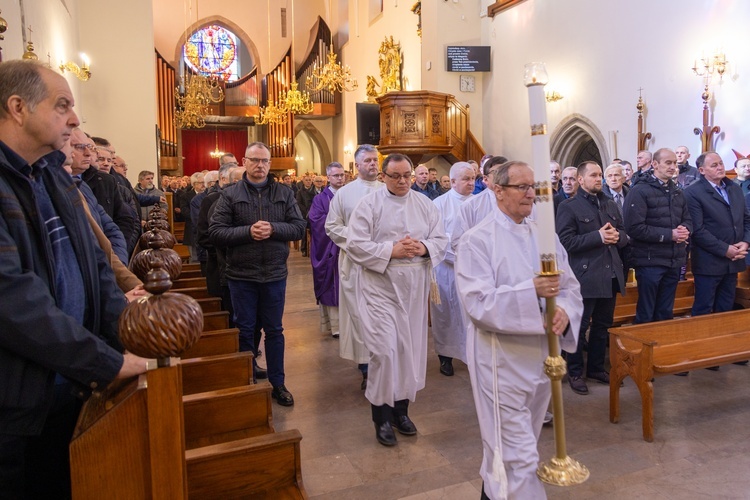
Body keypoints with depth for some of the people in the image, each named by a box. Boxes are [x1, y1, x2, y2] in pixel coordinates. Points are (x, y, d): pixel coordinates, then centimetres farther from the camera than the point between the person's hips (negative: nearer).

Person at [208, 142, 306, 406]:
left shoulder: (284, 194, 3)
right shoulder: (230, 194, -2)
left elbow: (299, 227, -3)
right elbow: (215, 232, -8)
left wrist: (273, 229, -19)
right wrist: (248, 231, -20)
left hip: (274, 274, 1)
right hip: (241, 275, -1)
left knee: (274, 330, 13)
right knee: (244, 330, 11)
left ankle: (277, 383, 26)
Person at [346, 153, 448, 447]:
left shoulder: (425, 204, 9)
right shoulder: (369, 204, -3)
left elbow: (441, 240, 8)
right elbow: (355, 245, -9)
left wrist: (424, 248, -13)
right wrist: (391, 251, -17)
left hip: (415, 289, 4)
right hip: (380, 288, -4)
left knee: (410, 349, 10)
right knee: (385, 350, -7)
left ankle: (401, 408, 28)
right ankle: (382, 416, 11)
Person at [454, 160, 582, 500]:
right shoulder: (476, 240, -12)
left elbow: (570, 285, 5)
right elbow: (478, 303, -21)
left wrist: (564, 310, -16)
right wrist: (532, 291, -27)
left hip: (541, 354, 7)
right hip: (502, 360, -6)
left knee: (509, 444, 23)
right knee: (517, 455, -1)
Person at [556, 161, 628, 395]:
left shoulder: (611, 204, 14)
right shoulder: (568, 206, -6)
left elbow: (624, 234, 16)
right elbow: (566, 241, -15)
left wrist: (617, 236, -7)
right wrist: (598, 237, -19)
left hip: (611, 274, 7)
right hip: (585, 275, -6)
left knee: (603, 325, 15)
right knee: (579, 326, 3)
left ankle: (596, 368, 29)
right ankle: (575, 372, 15)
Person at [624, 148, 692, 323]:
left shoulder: (677, 192, 13)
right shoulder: (640, 191, -10)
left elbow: (687, 220, 15)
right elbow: (634, 227, -19)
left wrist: (685, 230, -8)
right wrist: (669, 235, -18)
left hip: (674, 261, 7)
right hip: (650, 261, -6)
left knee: (665, 313, 16)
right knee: (645, 315, 4)